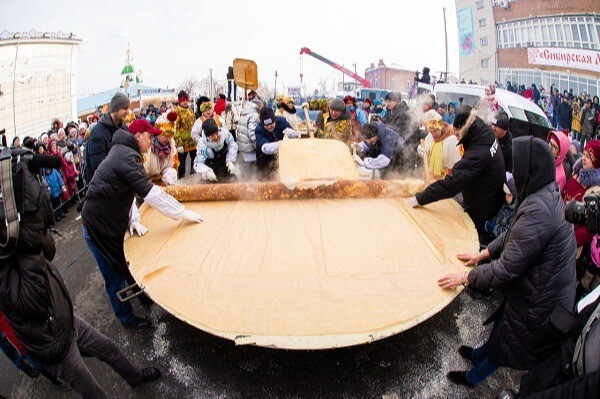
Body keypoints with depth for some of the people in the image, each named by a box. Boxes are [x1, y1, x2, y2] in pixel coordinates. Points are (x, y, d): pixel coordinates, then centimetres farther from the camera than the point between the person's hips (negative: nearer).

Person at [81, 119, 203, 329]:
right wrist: (183, 213, -20)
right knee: (115, 277, 8)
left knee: (126, 265, 25)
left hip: (110, 223, 9)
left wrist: (133, 219, -4)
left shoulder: (122, 151, 10)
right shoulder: (127, 156, -23)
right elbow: (152, 194, -27)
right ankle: (128, 319, 25)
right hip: (98, 227, -9)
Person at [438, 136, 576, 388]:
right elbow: (514, 234, 8)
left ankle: (473, 378, 41)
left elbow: (507, 268, -31)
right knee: (503, 320, 29)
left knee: (505, 342, 16)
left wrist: (466, 277, -20)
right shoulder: (548, 194, -4)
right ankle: (479, 355, 55)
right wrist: (484, 253, 7)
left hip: (539, 302, -8)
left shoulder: (537, 211, -36)